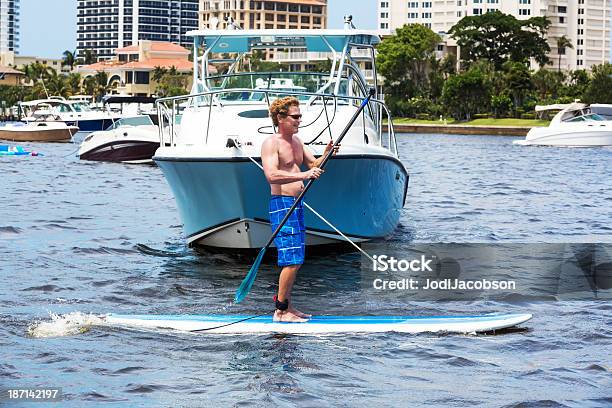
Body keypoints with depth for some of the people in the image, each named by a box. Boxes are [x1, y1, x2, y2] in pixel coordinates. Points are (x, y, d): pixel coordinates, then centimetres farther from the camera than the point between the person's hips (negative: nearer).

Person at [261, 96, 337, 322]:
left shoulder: (296, 141, 17)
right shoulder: (271, 143, -11)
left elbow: (313, 165, 18)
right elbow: (271, 175, -25)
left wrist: (326, 156, -3)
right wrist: (303, 175, -33)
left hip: (297, 204, 9)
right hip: (281, 203, -9)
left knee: (295, 259, 11)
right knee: (292, 260, -12)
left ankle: (286, 306, 19)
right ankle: (281, 311, -7)